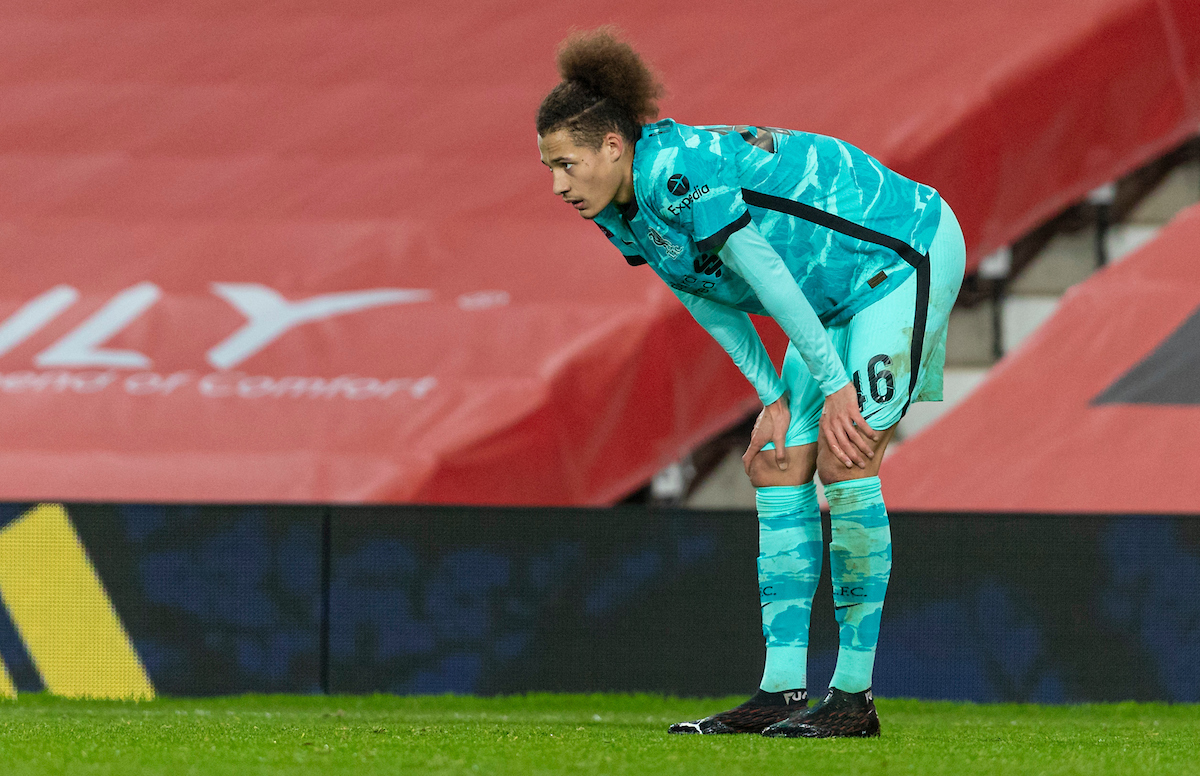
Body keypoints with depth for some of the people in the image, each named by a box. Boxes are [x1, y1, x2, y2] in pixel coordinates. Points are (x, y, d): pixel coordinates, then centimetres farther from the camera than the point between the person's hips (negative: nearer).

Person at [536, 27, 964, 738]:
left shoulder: (679, 173, -29)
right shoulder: (622, 213, -1)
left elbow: (765, 273, -27)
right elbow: (712, 302, 8)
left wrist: (834, 386, -21)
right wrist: (774, 399, 3)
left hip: (907, 253, -9)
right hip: (843, 293, 9)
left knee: (845, 460, -17)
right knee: (778, 466, 1)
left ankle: (855, 695, -14)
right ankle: (783, 692, -1)